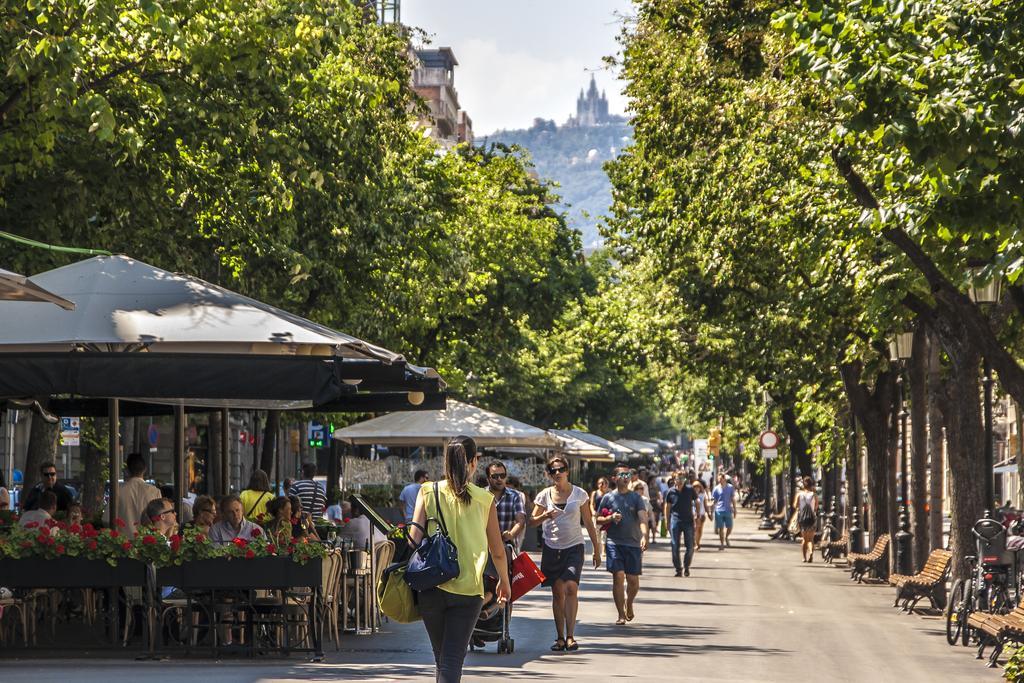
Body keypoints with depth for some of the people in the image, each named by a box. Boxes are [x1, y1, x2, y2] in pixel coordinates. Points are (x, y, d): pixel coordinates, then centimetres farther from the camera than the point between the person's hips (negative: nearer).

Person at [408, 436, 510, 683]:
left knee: (441, 658, 19)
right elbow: (498, 551, 9)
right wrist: (504, 582, 25)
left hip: (432, 588, 2)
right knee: (453, 660, -3)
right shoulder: (484, 500, 1)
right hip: (468, 589, -1)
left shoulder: (428, 492, 1)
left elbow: (414, 539, -6)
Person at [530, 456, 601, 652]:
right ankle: (560, 637, 8)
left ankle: (570, 636, -20)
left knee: (571, 588, -18)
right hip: (552, 548, 2)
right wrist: (544, 516, -17)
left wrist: (597, 550, 7)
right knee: (558, 592, 2)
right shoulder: (544, 496, 4)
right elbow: (532, 521, 5)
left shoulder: (579, 494, 2)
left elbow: (589, 523, 6)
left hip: (574, 547, -2)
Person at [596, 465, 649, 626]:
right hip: (614, 543, -1)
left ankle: (629, 604, 32)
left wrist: (644, 535, -25)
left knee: (633, 580, 1)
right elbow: (598, 520, 12)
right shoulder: (608, 497, 6)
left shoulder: (636, 497, 6)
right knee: (618, 576, -10)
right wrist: (610, 518, -10)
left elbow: (643, 518, -7)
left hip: (633, 543, 1)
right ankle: (621, 614, -2)